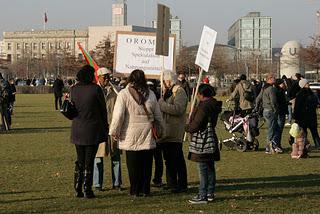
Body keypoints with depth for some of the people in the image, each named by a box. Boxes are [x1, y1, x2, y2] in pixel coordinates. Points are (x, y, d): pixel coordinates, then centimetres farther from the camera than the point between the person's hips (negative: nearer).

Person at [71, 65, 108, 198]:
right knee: (89, 161, 3)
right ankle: (88, 190, 4)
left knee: (79, 161, 13)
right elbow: (103, 109, -4)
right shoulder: (96, 89, -11)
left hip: (77, 130, 4)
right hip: (93, 130, -4)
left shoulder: (73, 89, 0)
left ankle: (78, 190, 13)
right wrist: (105, 127, 6)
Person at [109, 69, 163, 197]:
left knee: (133, 164, 3)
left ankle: (135, 191, 6)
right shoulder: (150, 94, 5)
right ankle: (145, 190, 12)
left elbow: (118, 115, -10)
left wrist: (115, 132, -1)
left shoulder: (123, 94, -6)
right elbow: (158, 116, 12)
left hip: (131, 136, -3)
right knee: (146, 164, 8)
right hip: (147, 136, 3)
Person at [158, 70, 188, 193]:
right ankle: (171, 183, 23)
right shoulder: (167, 92, 20)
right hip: (165, 132, 9)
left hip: (175, 133, -9)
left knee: (177, 159, -5)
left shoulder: (179, 92, -9)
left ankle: (182, 185, 1)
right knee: (168, 159, 14)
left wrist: (161, 104, -19)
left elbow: (178, 109, -23)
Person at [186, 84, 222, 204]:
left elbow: (195, 125, -19)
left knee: (203, 169, -5)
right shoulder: (214, 105, 10)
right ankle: (210, 193, 22)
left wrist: (187, 127, 3)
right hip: (211, 140, 10)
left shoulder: (204, 107, -19)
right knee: (210, 168, 14)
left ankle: (202, 196, -1)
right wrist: (191, 126, 20)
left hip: (202, 142, -10)